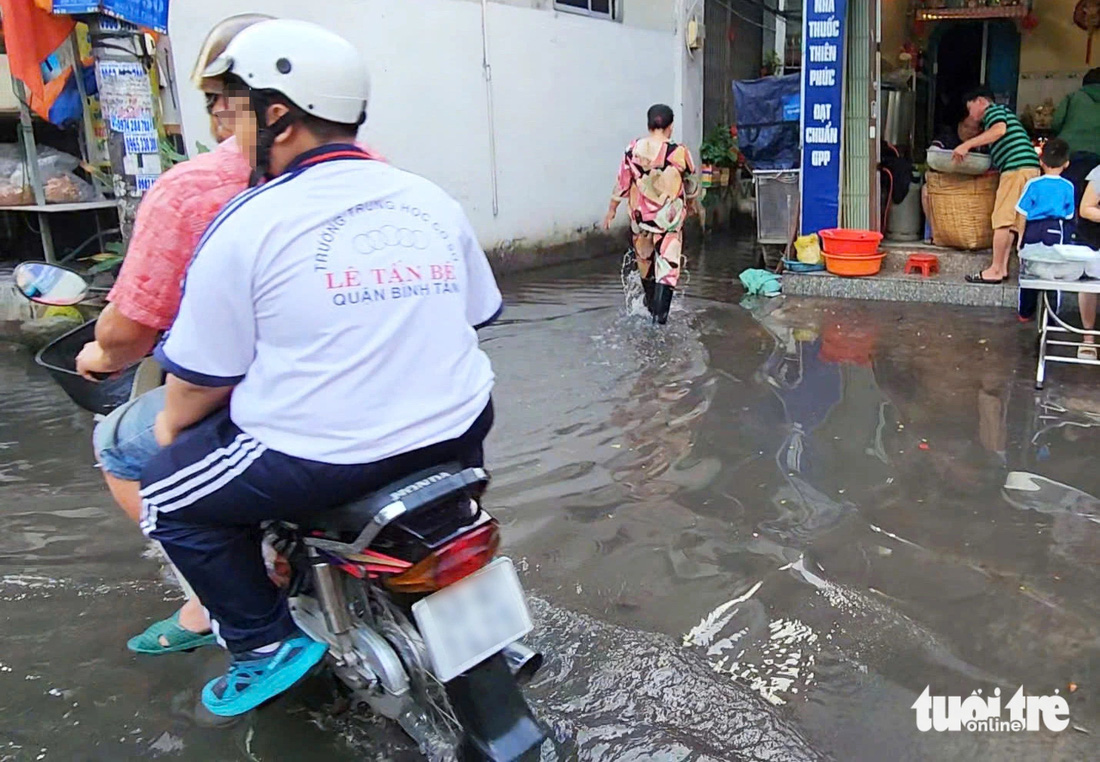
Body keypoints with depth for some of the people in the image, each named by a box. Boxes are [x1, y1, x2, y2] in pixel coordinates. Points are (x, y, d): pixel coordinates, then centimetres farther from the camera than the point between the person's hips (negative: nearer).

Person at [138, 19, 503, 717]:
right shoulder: (434, 202, 5)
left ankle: (267, 642, 16)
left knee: (168, 492, 18)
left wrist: (169, 426, 16)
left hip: (320, 461, -5)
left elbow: (203, 378, -5)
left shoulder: (247, 224, -9)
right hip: (455, 433, 5)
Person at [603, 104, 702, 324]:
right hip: (670, 218, -3)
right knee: (667, 264, 3)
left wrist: (611, 210, 12)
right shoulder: (680, 153, -12)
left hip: (640, 215, 3)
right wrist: (696, 206, 22)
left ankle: (651, 302, 41)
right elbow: (691, 185, 3)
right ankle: (660, 312, -7)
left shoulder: (633, 150, -7)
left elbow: (622, 183, 0)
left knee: (645, 259, 22)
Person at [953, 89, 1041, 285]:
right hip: (1030, 168, 10)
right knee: (1012, 221, 9)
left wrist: (967, 145, -18)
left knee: (1003, 220, -10)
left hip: (1017, 167, -10)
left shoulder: (993, 110, 4)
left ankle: (995, 270, -10)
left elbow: (999, 129, -19)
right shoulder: (1004, 112, 32)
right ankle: (1002, 268, 9)